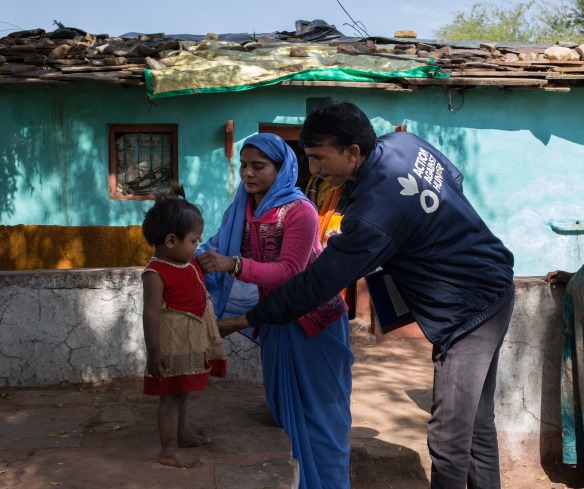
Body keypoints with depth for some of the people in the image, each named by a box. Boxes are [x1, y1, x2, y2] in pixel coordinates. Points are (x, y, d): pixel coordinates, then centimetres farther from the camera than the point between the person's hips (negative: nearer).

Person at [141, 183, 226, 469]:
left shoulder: (190, 263, 6)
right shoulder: (156, 273, -22)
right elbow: (152, 314, -24)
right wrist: (154, 353, -25)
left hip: (191, 343, 9)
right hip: (172, 346, -9)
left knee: (182, 391, 23)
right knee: (171, 396, 0)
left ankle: (181, 433, 39)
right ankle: (168, 451, 9)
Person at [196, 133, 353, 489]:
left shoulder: (300, 211, -18)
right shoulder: (242, 209, 1)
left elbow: (290, 271, -26)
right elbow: (220, 248, 3)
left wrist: (234, 265, -37)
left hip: (314, 321, -6)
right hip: (275, 321, 6)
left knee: (317, 408, 1)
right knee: (283, 404, 15)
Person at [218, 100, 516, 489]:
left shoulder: (373, 215, -28)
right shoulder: (405, 143, -3)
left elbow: (316, 285, -22)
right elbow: (455, 180, 15)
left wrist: (248, 319, -11)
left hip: (467, 311, -10)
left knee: (449, 438, -2)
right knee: (478, 422, 18)